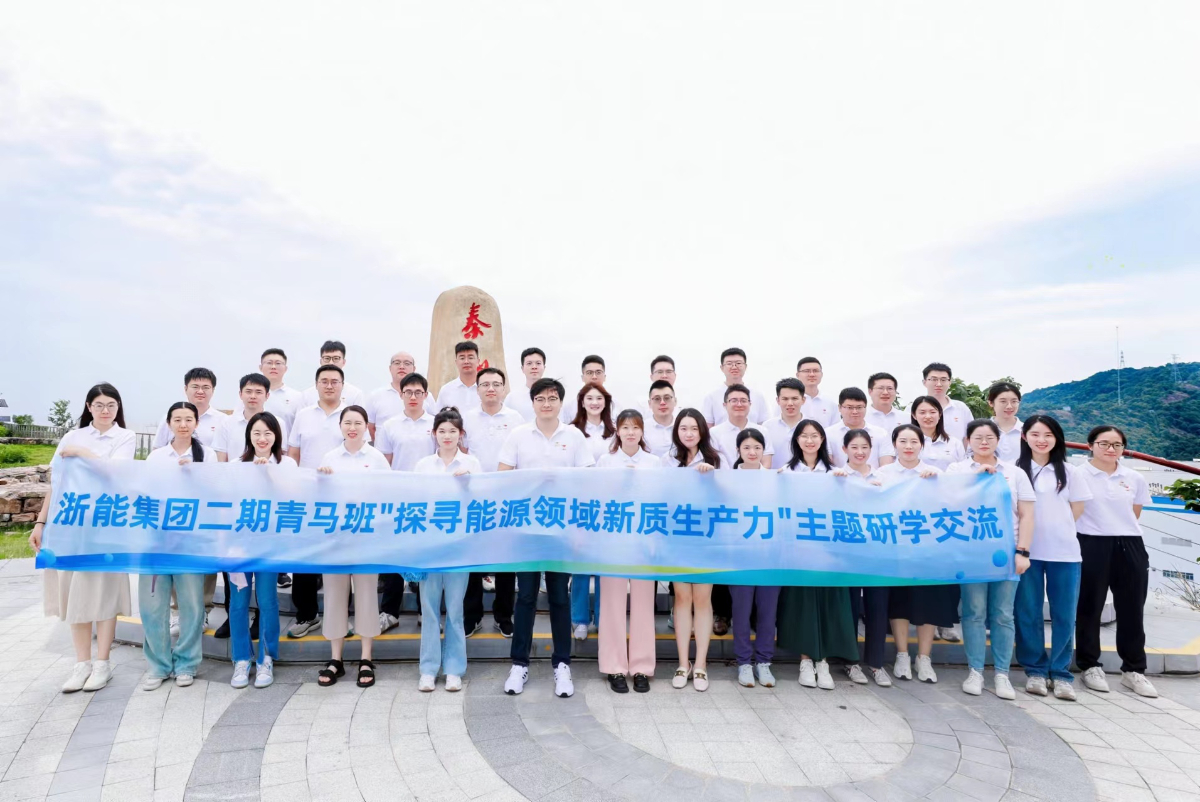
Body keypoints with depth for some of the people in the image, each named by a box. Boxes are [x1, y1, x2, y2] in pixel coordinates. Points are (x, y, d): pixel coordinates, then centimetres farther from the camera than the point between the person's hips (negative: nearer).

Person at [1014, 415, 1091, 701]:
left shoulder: (1067, 471, 8)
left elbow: (1077, 508, 12)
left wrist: (1058, 530, 3)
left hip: (1064, 551, 2)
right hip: (1027, 550, -1)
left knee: (1064, 614, 3)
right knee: (1027, 612, 2)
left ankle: (1061, 673, 14)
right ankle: (1035, 670, 14)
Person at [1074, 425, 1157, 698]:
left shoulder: (1135, 479, 8)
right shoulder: (1077, 475, -5)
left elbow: (1134, 515, 17)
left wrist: (1122, 531, 9)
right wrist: (1097, 529, -2)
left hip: (1130, 547, 4)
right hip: (1092, 546, -4)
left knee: (1131, 610, 9)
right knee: (1089, 608, 4)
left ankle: (1134, 670, 22)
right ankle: (1090, 666, 16)